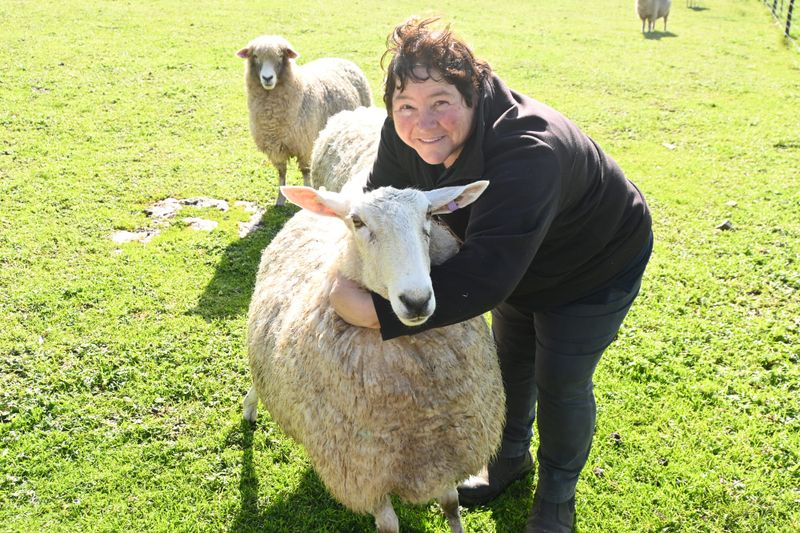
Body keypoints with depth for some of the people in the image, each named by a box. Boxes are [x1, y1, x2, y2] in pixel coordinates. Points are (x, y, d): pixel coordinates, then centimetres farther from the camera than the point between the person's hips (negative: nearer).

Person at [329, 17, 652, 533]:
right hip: (519, 261, 7)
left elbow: (481, 278, -50)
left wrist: (376, 312, -51)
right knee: (510, 359, 22)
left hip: (596, 266, -6)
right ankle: (511, 456, 50)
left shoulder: (530, 151, -47)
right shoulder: (408, 134, -24)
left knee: (561, 384, 6)